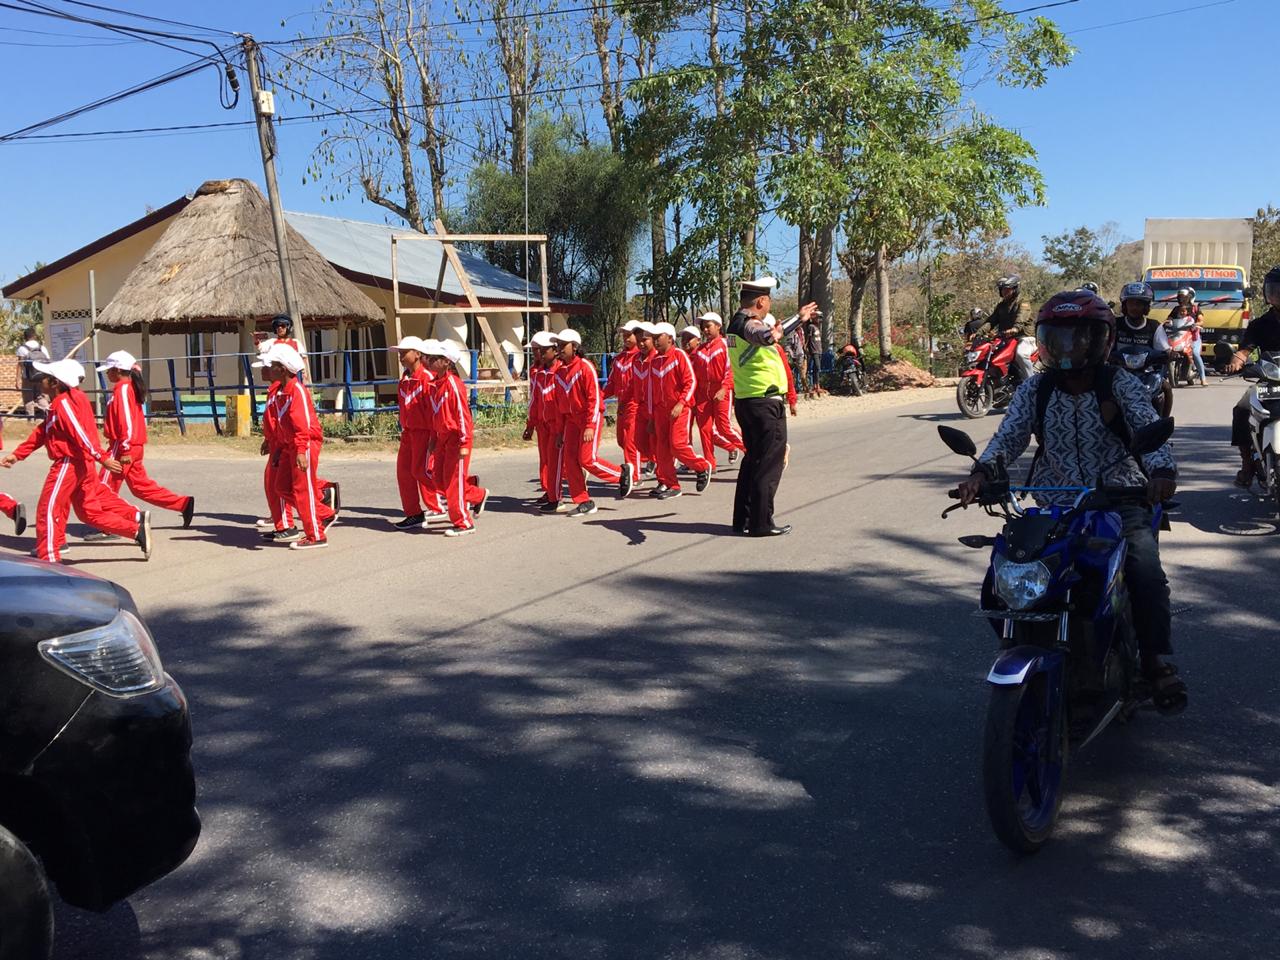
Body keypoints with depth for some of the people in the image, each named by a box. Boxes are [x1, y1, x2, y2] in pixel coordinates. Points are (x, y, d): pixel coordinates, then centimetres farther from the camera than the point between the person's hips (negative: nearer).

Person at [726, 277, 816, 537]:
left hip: (744, 401, 10)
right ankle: (762, 523, -1)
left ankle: (743, 519, 21)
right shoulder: (750, 324, -17)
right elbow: (765, 335, -45)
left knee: (753, 459, 18)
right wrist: (774, 334, -67)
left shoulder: (736, 323, 14)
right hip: (765, 403, -10)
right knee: (770, 463, -3)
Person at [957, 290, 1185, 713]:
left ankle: (1157, 661, -5)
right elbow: (1010, 433, -7)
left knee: (1146, 573, -25)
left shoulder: (1120, 384, 0)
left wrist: (1162, 470, -35)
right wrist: (982, 471, -28)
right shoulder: (1035, 390, 5)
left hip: (1119, 501, -2)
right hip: (1055, 506, 2)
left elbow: (1148, 427, -14)